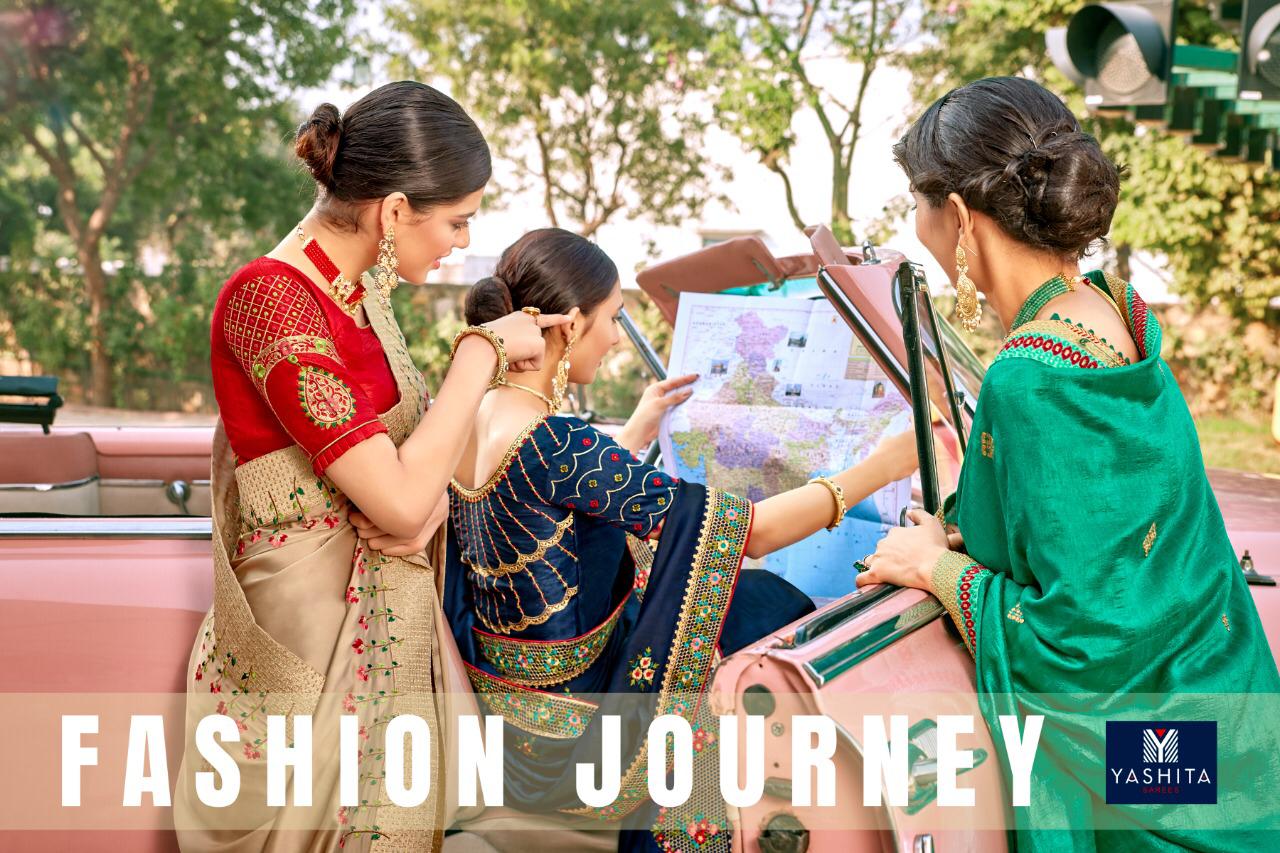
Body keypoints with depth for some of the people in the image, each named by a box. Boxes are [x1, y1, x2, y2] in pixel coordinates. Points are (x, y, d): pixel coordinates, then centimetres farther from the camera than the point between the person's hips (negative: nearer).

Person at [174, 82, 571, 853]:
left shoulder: (361, 289, 7)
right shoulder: (271, 299, -20)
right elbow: (401, 502, -23)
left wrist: (425, 491, -12)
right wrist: (484, 351, -14)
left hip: (388, 629, 8)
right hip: (309, 641, -8)